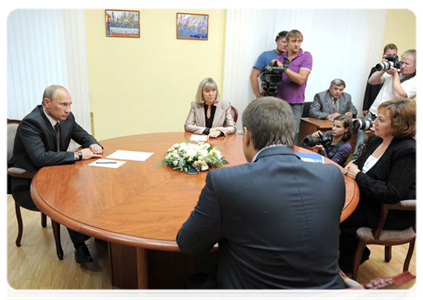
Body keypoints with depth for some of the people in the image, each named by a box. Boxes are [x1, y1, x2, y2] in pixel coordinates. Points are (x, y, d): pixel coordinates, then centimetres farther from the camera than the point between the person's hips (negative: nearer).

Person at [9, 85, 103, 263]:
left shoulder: (66, 118, 0)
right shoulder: (30, 123, -22)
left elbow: (83, 136, 14)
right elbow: (40, 158, -34)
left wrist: (93, 145, -11)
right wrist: (78, 155, -30)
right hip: (29, 185, -7)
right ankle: (80, 247, -19)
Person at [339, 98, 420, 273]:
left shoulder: (408, 151, -22)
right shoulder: (376, 140, 3)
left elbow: (393, 195, -29)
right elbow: (362, 164, 19)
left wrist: (358, 176, -23)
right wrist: (352, 167, -6)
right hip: (368, 197, 8)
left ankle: (348, 261, 13)